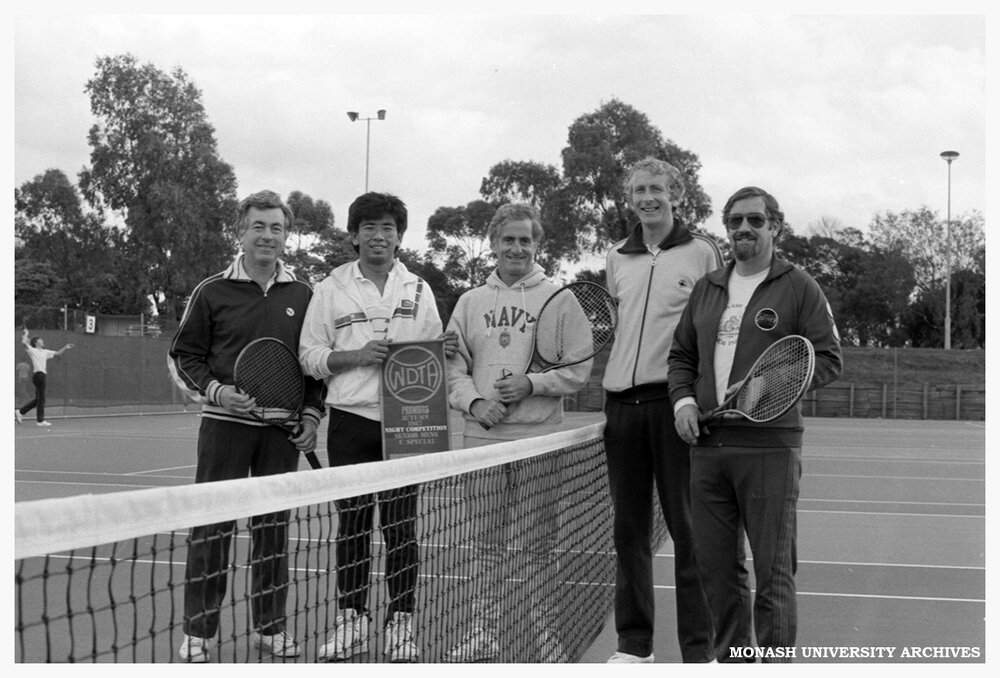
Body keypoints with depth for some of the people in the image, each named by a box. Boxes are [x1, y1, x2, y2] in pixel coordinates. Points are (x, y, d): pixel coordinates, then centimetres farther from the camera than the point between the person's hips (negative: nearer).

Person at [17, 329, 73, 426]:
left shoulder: (45, 352, 20)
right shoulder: (32, 350, -2)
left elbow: (57, 353, 26)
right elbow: (24, 342, -17)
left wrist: (65, 348, 13)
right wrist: (26, 333, -3)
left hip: (42, 375, 9)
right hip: (38, 375, -9)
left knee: (38, 399, 13)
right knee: (41, 399, -4)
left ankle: (20, 412, 19)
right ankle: (40, 420, 1)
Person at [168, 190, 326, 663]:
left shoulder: (303, 295, 8)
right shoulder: (212, 292, 0)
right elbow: (182, 356, 4)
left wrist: (312, 413, 3)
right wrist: (215, 391, -12)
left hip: (282, 430, 3)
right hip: (225, 425, -2)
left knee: (273, 527, 9)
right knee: (211, 529, -1)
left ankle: (270, 626, 20)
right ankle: (198, 632, 9)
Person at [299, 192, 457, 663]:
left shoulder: (418, 290, 11)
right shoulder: (331, 289, 6)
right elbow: (309, 356, 3)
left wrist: (443, 351, -7)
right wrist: (357, 356, -13)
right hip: (350, 421, -1)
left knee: (401, 527, 2)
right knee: (352, 525, 4)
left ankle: (400, 625, 10)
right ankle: (351, 621, 14)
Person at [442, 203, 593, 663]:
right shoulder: (471, 302, 12)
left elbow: (579, 369, -2)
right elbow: (453, 367, 9)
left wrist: (532, 383, -14)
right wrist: (474, 402, -7)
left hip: (539, 439, -3)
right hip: (482, 437, 3)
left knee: (537, 545, 1)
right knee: (487, 544, 8)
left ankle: (542, 637, 10)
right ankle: (484, 633, 17)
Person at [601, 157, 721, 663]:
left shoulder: (701, 252, 1)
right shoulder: (617, 259, 14)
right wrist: (616, 381, 14)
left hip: (676, 402, -4)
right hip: (622, 402, 5)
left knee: (687, 527, -2)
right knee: (629, 528, 8)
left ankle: (698, 649, 5)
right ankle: (633, 644, 18)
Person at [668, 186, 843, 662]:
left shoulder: (799, 287, 1)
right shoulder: (706, 288, 17)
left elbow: (829, 359, -3)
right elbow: (681, 355, 22)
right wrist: (683, 400, 3)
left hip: (769, 446, -5)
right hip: (707, 444, 5)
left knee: (773, 568, -3)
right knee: (715, 564, 10)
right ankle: (730, 657, 23)